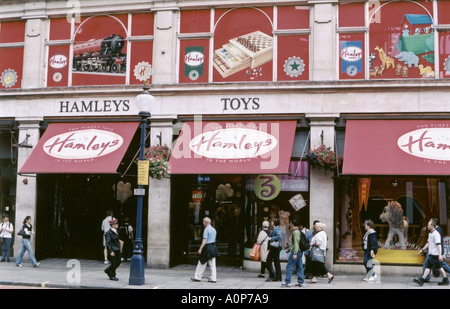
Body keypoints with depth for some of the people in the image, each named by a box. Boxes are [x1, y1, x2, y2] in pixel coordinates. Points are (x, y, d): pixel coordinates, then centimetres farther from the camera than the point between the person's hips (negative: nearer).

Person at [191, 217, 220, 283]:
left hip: (207, 247, -8)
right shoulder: (214, 229, 13)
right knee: (212, 264, 7)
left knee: (202, 263, 2)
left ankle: (197, 277, 9)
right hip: (213, 247, 8)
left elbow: (205, 240, -19)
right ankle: (213, 278, 5)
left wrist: (200, 249, -19)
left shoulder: (206, 229, -13)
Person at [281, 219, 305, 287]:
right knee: (299, 267, 8)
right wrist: (289, 249, 32)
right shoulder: (297, 231, 18)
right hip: (299, 252, 10)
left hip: (295, 251, -10)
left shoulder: (295, 232, -13)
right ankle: (301, 282, 9)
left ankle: (287, 282, -3)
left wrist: (295, 253, -24)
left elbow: (296, 243, -20)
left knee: (289, 267, -5)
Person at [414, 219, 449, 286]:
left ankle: (421, 280, -8)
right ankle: (445, 281, 18)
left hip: (434, 254, -10)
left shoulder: (436, 234, -16)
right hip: (431, 254, 10)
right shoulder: (430, 234, 15)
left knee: (428, 267, -8)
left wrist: (440, 255, -24)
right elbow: (428, 243, 24)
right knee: (439, 267, 13)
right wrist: (422, 249, 22)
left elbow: (439, 245, -20)